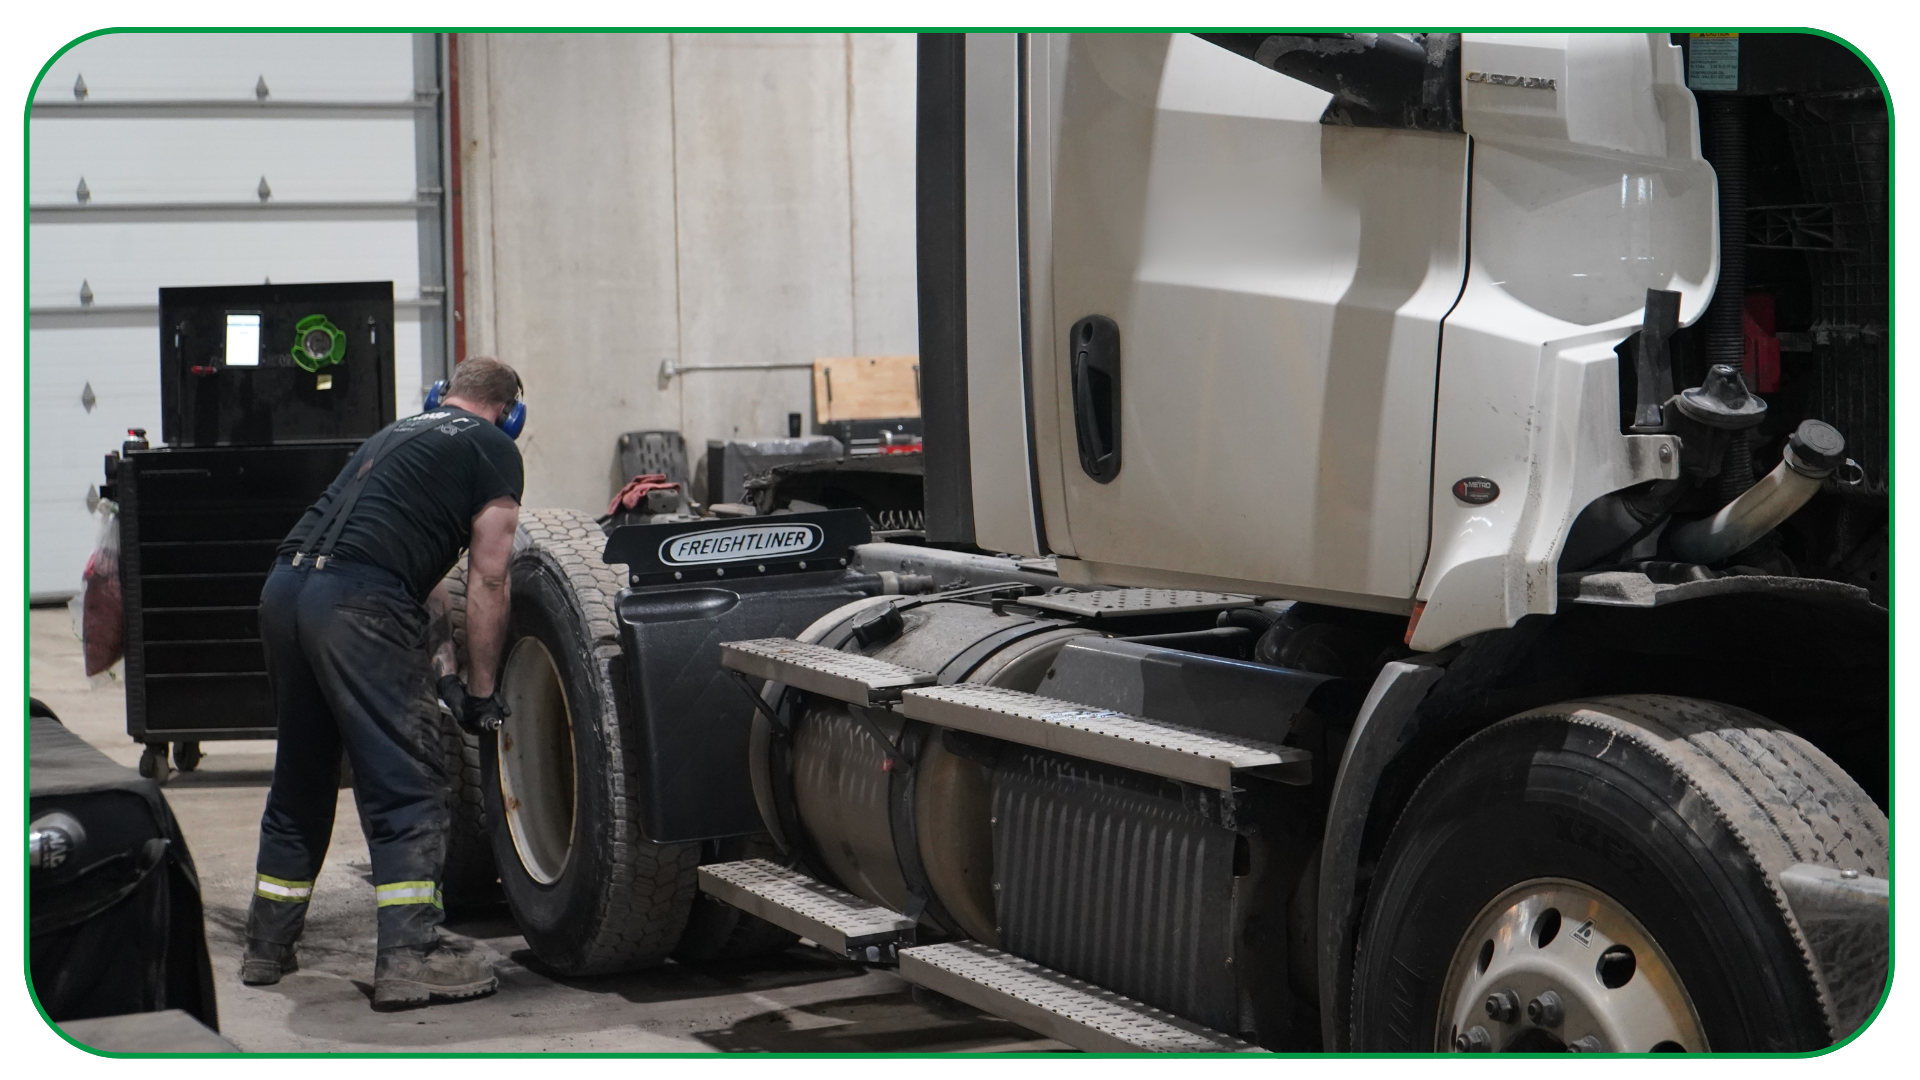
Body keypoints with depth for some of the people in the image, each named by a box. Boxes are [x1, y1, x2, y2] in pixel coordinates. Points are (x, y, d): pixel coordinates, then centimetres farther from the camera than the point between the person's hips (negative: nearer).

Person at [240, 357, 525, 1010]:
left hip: (283, 587, 8)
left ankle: (268, 948, 27)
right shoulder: (492, 449, 10)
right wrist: (479, 692, 12)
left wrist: (432, 667, 42)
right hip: (356, 605, -8)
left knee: (300, 779, 19)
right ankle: (409, 957, -7)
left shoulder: (397, 434, 32)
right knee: (406, 784, -3)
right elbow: (487, 580, 5)